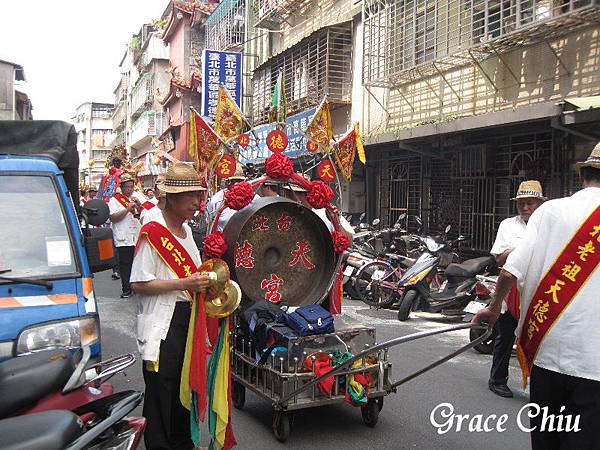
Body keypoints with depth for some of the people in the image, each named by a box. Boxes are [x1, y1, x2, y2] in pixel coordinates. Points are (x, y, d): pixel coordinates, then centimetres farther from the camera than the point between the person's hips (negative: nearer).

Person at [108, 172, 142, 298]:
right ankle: (126, 289, 4)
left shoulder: (137, 197, 17)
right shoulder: (114, 200, 0)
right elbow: (113, 218, -12)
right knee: (125, 264, -2)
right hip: (124, 239, -5)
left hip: (137, 237, 5)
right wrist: (127, 209, -17)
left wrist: (139, 205, -5)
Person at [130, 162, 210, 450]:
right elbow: (138, 284, -18)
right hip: (163, 324, -8)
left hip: (188, 318, 8)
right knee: (161, 389, 1)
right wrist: (185, 283, -23)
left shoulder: (185, 229, 12)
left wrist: (205, 278, 6)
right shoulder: (152, 232, -14)